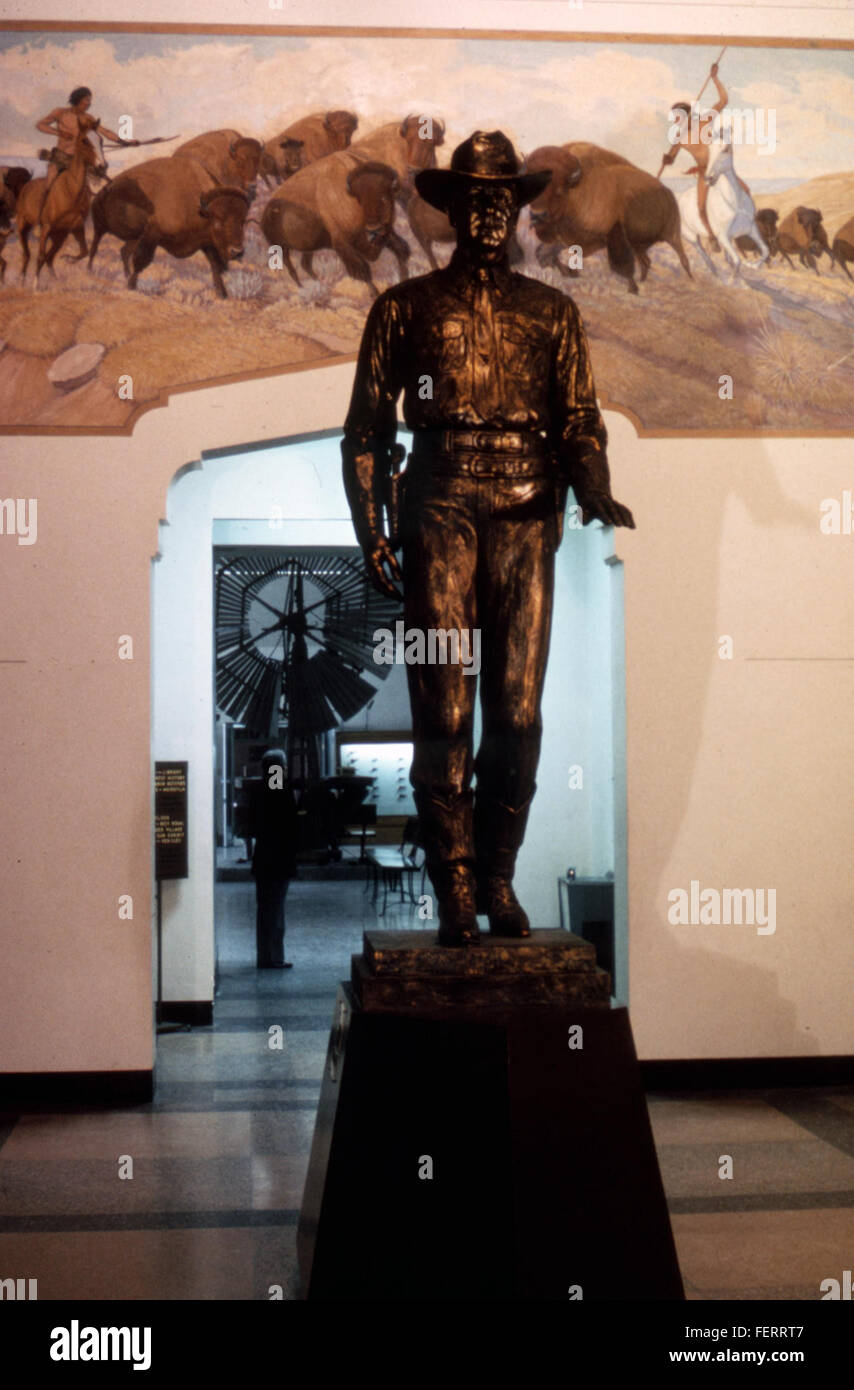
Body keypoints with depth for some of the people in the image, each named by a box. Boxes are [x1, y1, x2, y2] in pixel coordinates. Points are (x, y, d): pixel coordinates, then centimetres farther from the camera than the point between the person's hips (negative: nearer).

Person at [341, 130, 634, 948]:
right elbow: (366, 428, 11)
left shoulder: (551, 312, 18)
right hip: (440, 506, -1)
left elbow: (580, 420, 13)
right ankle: (454, 891, 1)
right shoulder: (405, 307, 13)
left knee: (519, 709, -1)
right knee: (444, 708, -6)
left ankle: (498, 879, 12)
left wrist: (596, 494, -7)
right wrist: (371, 532, 1)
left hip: (526, 512, 2)